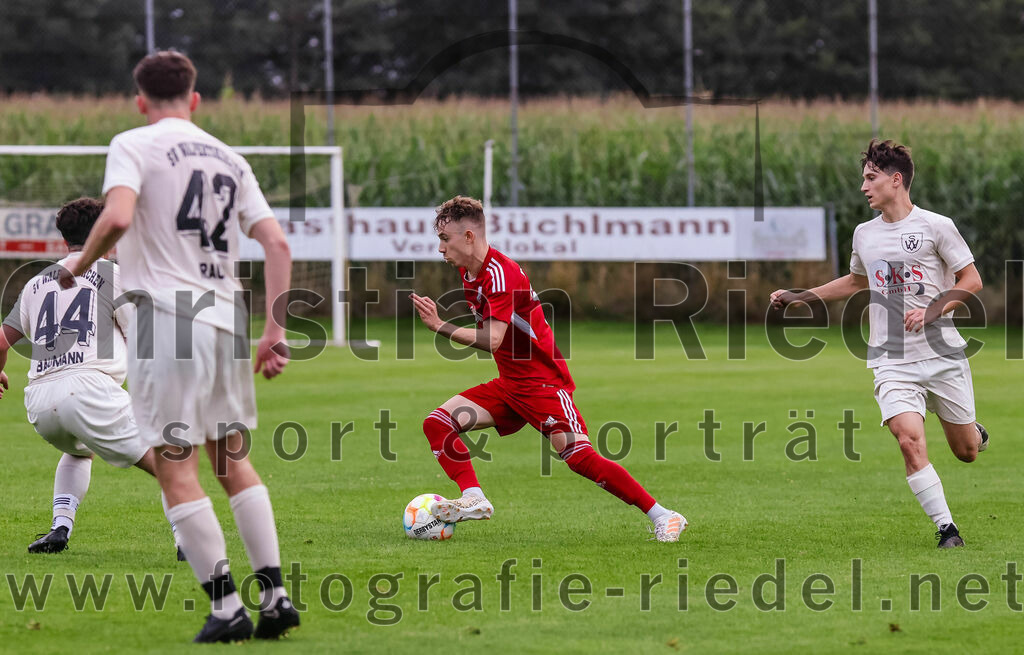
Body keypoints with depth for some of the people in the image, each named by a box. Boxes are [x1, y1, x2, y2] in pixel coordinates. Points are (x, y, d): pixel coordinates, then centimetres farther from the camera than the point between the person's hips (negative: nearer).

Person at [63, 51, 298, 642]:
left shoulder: (134, 145, -1)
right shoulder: (229, 158, 15)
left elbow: (117, 218, -19)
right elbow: (277, 243, 8)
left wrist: (80, 265, -1)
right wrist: (276, 332, 10)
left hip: (168, 315, -6)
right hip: (226, 317, 6)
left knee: (177, 470, -1)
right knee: (232, 458, 17)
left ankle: (226, 606, -5)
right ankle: (275, 592, 10)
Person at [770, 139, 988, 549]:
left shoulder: (935, 226, -5)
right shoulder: (864, 234, 10)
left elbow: (971, 281, -2)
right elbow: (856, 281, 29)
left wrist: (932, 311, -16)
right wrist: (797, 297, 25)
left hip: (943, 356, -2)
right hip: (892, 361, 2)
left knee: (966, 452, 7)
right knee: (909, 441, -20)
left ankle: (975, 433, 46)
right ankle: (946, 528, -12)